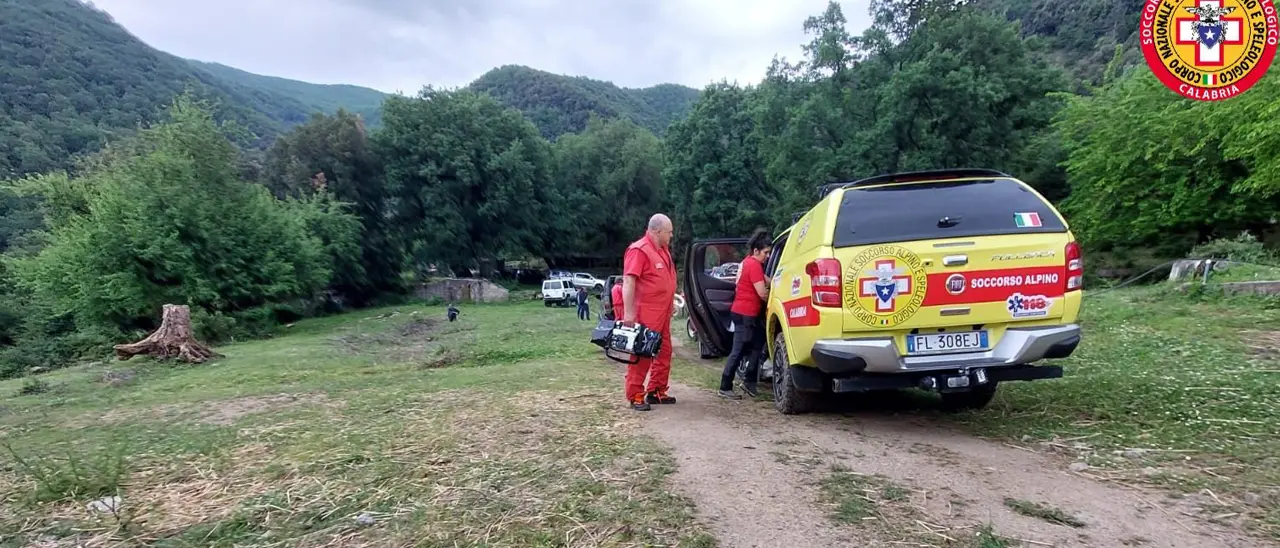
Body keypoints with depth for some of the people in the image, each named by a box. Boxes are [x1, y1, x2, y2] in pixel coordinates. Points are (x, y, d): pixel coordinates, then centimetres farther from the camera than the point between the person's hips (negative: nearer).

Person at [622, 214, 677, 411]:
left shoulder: (663, 250, 13)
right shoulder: (639, 250, -17)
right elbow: (628, 282, -22)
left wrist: (670, 302, 22)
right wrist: (628, 312, -25)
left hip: (662, 313, 10)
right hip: (645, 315, -9)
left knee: (664, 353, 13)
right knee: (641, 355, -4)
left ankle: (656, 391, 22)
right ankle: (635, 396, 4)